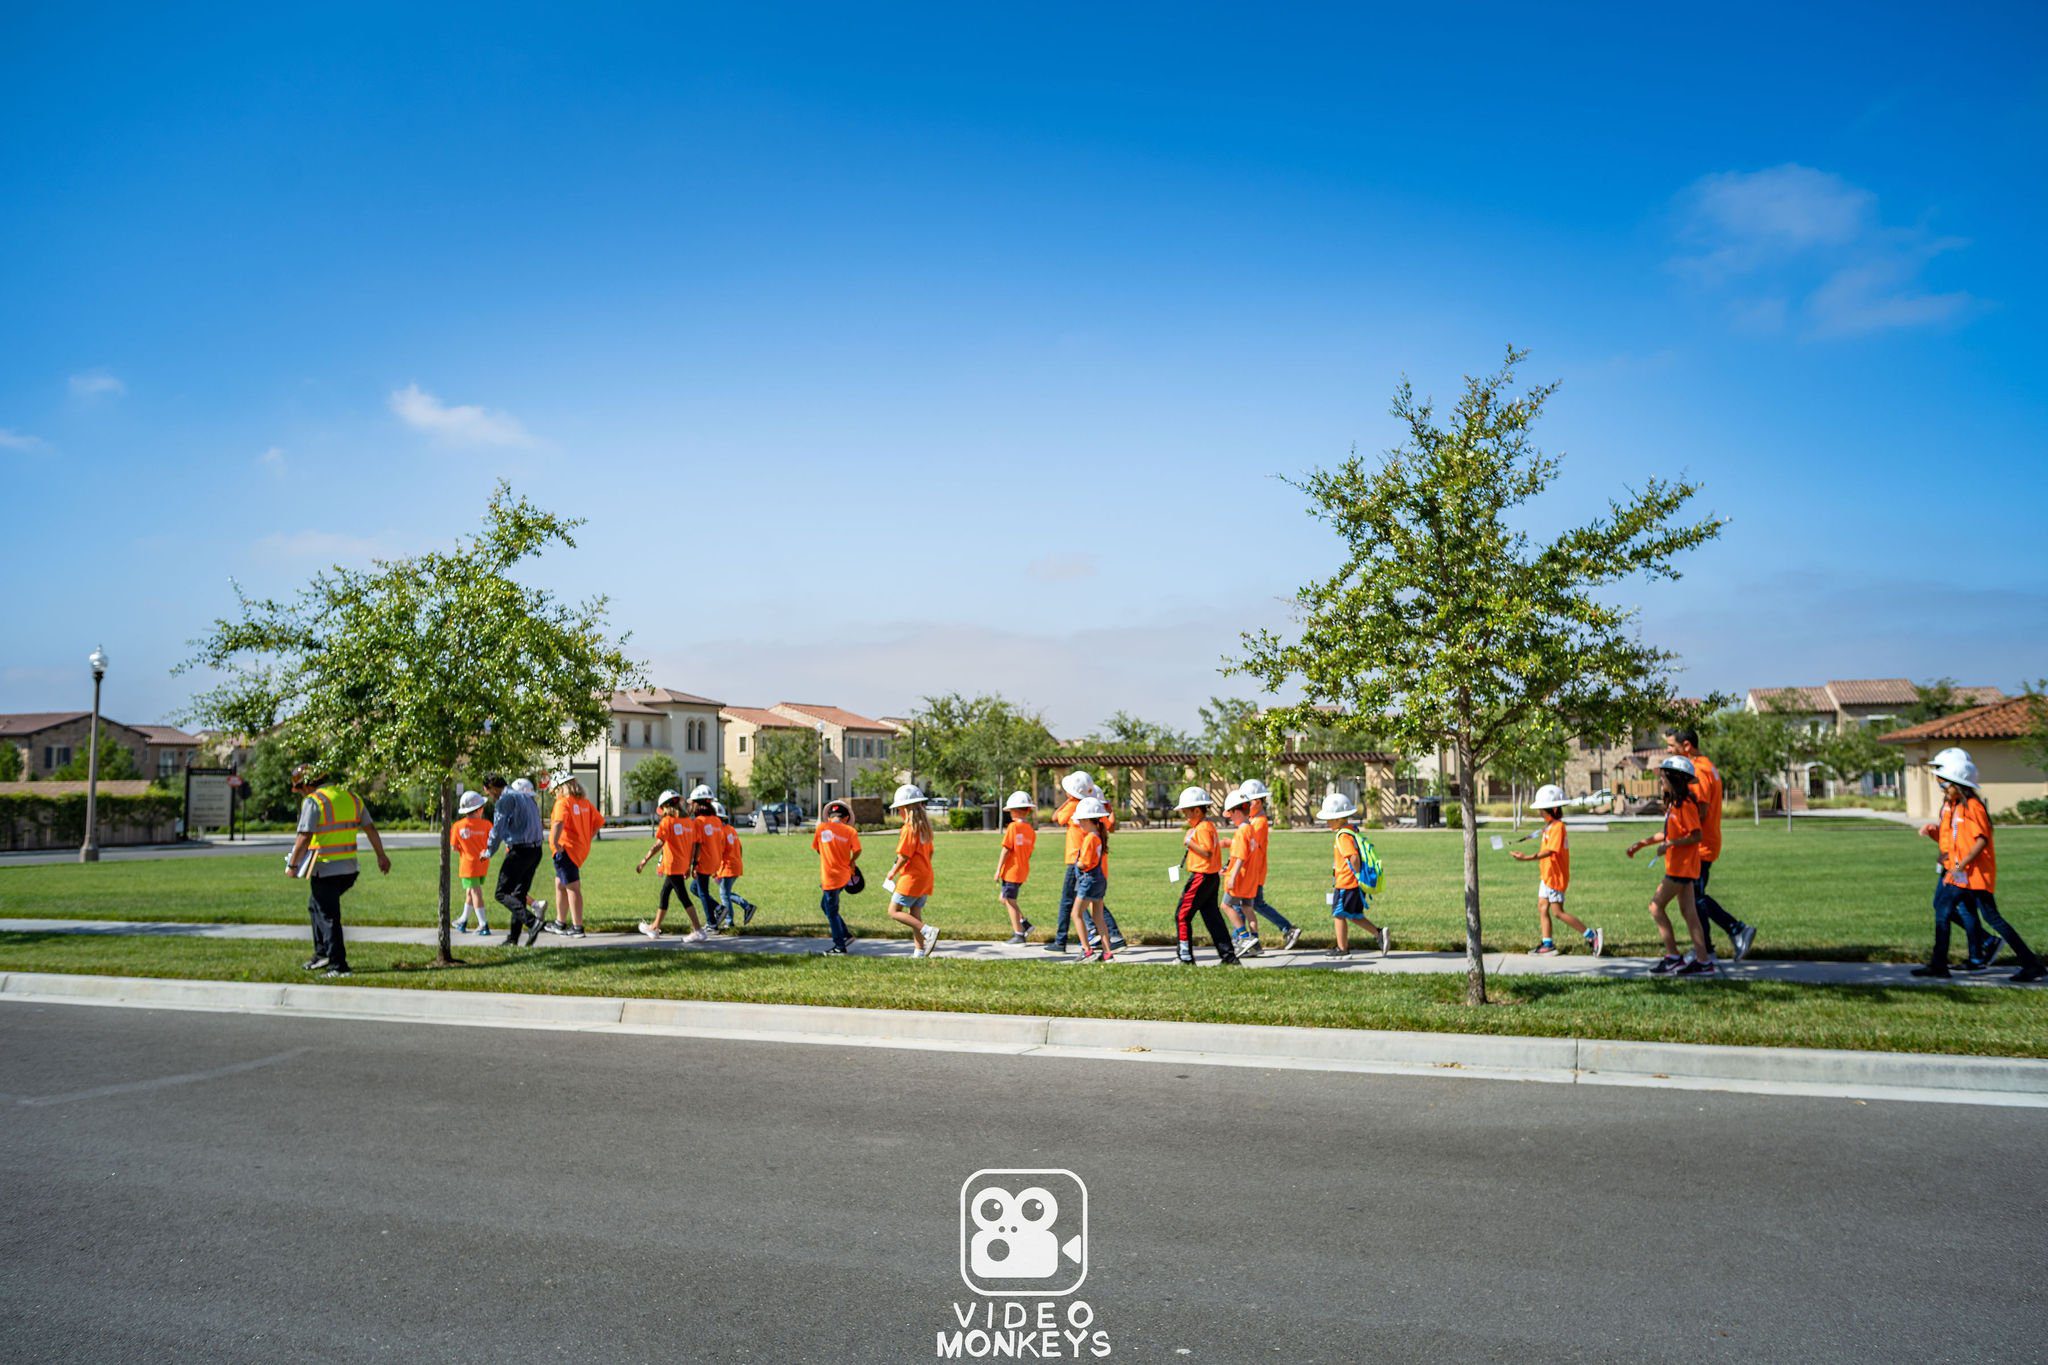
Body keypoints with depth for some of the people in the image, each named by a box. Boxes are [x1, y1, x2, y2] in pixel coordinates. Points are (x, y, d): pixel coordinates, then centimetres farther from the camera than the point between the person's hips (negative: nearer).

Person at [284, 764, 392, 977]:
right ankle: (322, 954, 26)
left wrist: (292, 864, -8)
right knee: (315, 906, 25)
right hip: (349, 868, 8)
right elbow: (370, 828, 12)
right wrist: (381, 855, 20)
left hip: (325, 869, -8)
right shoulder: (351, 796, 10)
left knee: (328, 917, 0)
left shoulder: (313, 801, -11)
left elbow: (304, 837, -18)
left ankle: (338, 965, 0)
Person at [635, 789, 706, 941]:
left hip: (672, 865, -7)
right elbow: (693, 846, 10)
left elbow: (658, 844, -18)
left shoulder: (667, 821, -11)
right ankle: (655, 927, 31)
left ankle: (699, 931, -9)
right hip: (682, 865, 8)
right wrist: (688, 866, 18)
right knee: (664, 894, 20)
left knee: (684, 897, -6)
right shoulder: (690, 822, 8)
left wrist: (644, 860, -13)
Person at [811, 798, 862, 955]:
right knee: (825, 905, 23)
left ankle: (840, 947, 12)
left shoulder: (821, 828, -4)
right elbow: (857, 851, -8)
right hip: (844, 876, 4)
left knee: (832, 912, 7)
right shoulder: (850, 831, -2)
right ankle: (845, 936, 24)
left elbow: (817, 848, 7)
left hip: (830, 877, -4)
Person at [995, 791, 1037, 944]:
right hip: (1023, 872, 7)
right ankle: (1024, 924, 14)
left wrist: (998, 870, -10)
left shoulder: (1013, 827, -13)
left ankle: (1019, 934, 5)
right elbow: (1028, 853, 9)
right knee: (1003, 898, 20)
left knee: (1010, 902, 3)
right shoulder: (1031, 830, 7)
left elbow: (1006, 850, -14)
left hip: (1011, 871, -7)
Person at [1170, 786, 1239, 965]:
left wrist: (1190, 843, -20)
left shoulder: (1202, 828, -16)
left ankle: (1186, 956, -2)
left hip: (1201, 877, -10)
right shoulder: (1209, 825, 15)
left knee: (1182, 915, -3)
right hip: (1212, 877, 10)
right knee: (1212, 918, 12)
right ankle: (1228, 955, 11)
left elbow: (1208, 853, -23)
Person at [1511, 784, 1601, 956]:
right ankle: (1547, 945, 14)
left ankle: (1591, 935, 1)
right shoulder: (1549, 826, 11)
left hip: (1555, 876, -10)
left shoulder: (1557, 827, -19)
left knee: (1558, 911, -5)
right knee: (1542, 907, 10)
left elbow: (1550, 851, -28)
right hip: (1547, 874, 10)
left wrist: (1528, 858, -36)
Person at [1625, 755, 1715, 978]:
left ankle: (1673, 958, -2)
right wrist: (1643, 843, 22)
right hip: (1678, 866, 10)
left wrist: (1670, 844, -25)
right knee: (1688, 912, 9)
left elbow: (1696, 835, -20)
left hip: (1682, 867, -10)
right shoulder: (1673, 803, 14)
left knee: (1656, 906, -5)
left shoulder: (1686, 804, -16)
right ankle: (1703, 961, 11)